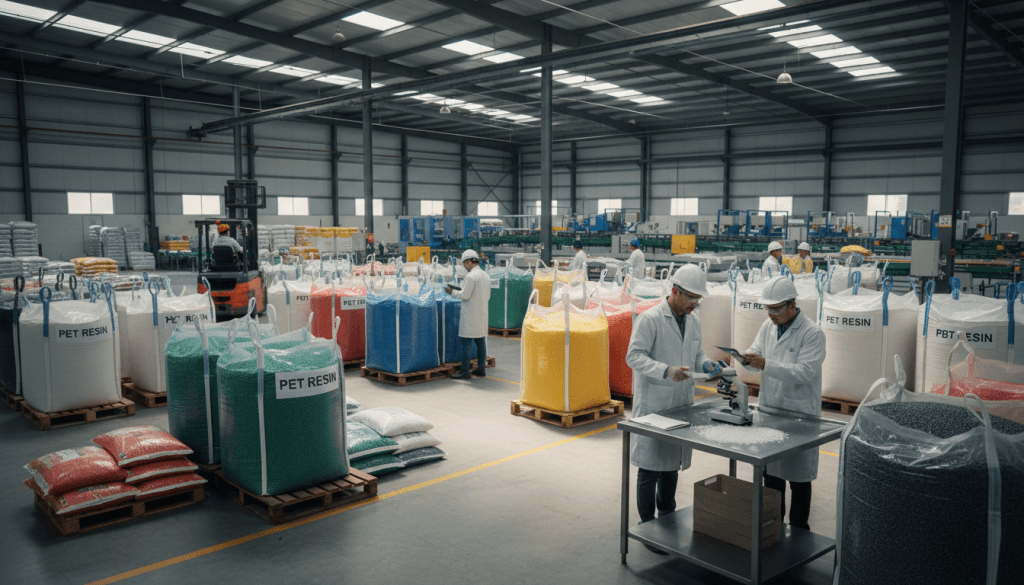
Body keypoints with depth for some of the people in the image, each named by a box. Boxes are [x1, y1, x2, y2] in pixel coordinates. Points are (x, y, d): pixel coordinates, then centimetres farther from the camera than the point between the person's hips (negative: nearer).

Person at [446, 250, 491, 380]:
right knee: (481, 341, 13)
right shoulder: (486, 275, 11)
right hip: (482, 313, 9)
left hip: (471, 314, -9)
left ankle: (465, 371, -2)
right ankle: (481, 368, 20)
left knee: (467, 342, -4)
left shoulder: (471, 276, -16)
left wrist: (452, 292, -2)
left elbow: (465, 295, -16)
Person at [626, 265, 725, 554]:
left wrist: (706, 364, -2)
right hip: (653, 404, -7)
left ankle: (668, 521, 34)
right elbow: (634, 356, -18)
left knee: (673, 464, 18)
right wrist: (666, 371, -31)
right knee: (650, 468, 1)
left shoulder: (693, 322, 10)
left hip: (681, 404, 7)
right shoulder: (650, 319, -14)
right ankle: (647, 527, 14)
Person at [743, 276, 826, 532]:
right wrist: (749, 358, -17)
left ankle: (798, 530, 21)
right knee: (770, 472, 17)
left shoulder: (812, 333, -15)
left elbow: (804, 372, -24)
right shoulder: (768, 326, 6)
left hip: (800, 415, -6)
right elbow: (757, 352, 8)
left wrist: (765, 365, -33)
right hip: (769, 409, 7)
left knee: (798, 477, 6)